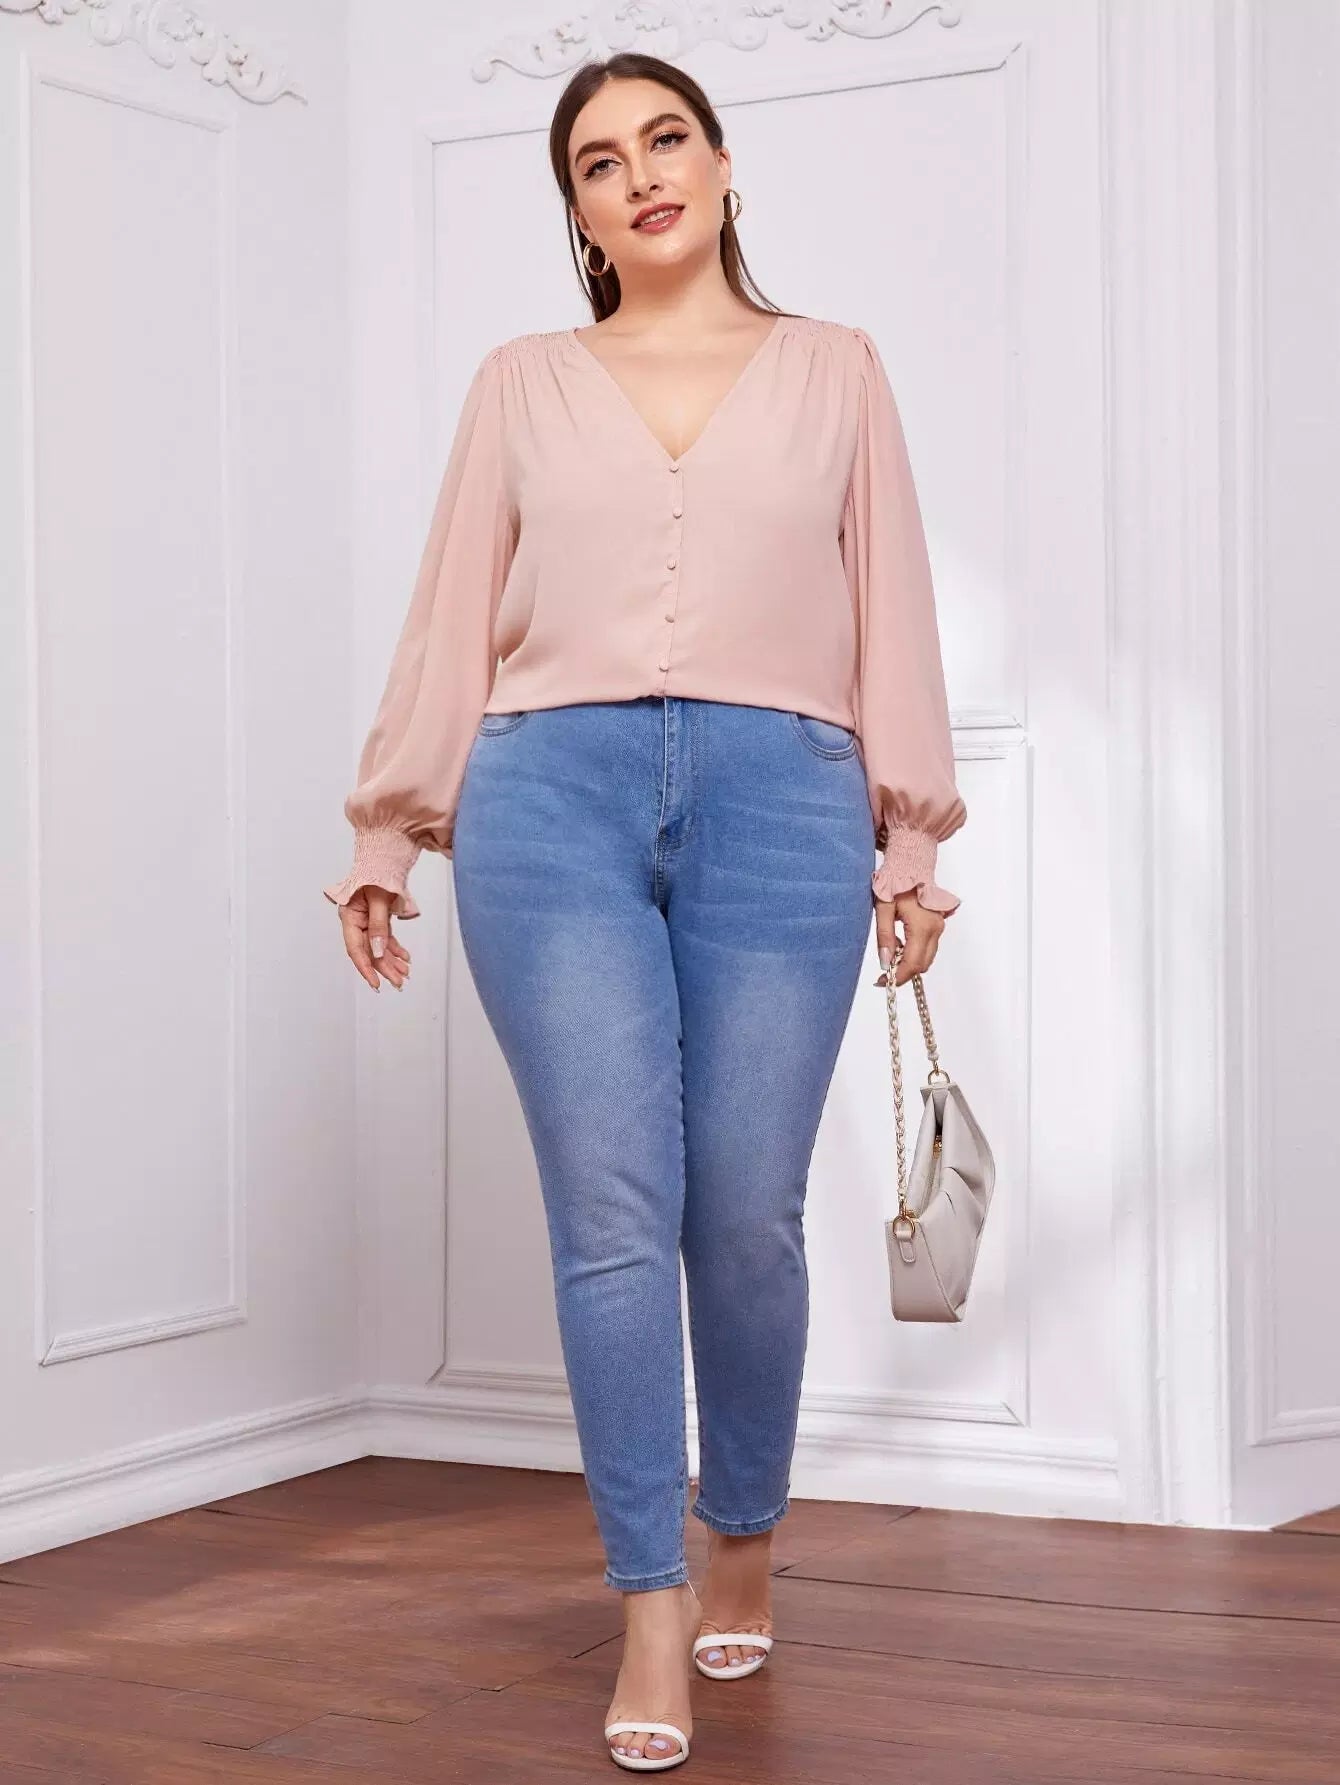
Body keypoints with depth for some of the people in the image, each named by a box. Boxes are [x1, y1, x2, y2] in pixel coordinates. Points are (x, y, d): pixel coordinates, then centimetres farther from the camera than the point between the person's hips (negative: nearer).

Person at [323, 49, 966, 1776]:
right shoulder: (521, 381, 17)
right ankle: (652, 1610, 1)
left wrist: (909, 840, 7)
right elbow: (451, 613, 14)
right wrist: (386, 836, 11)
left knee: (748, 1215, -2)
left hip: (780, 806, 0)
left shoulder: (834, 370, 16)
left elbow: (890, 610, 13)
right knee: (612, 1210, -7)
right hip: (553, 800, 0)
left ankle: (743, 1545, 23)